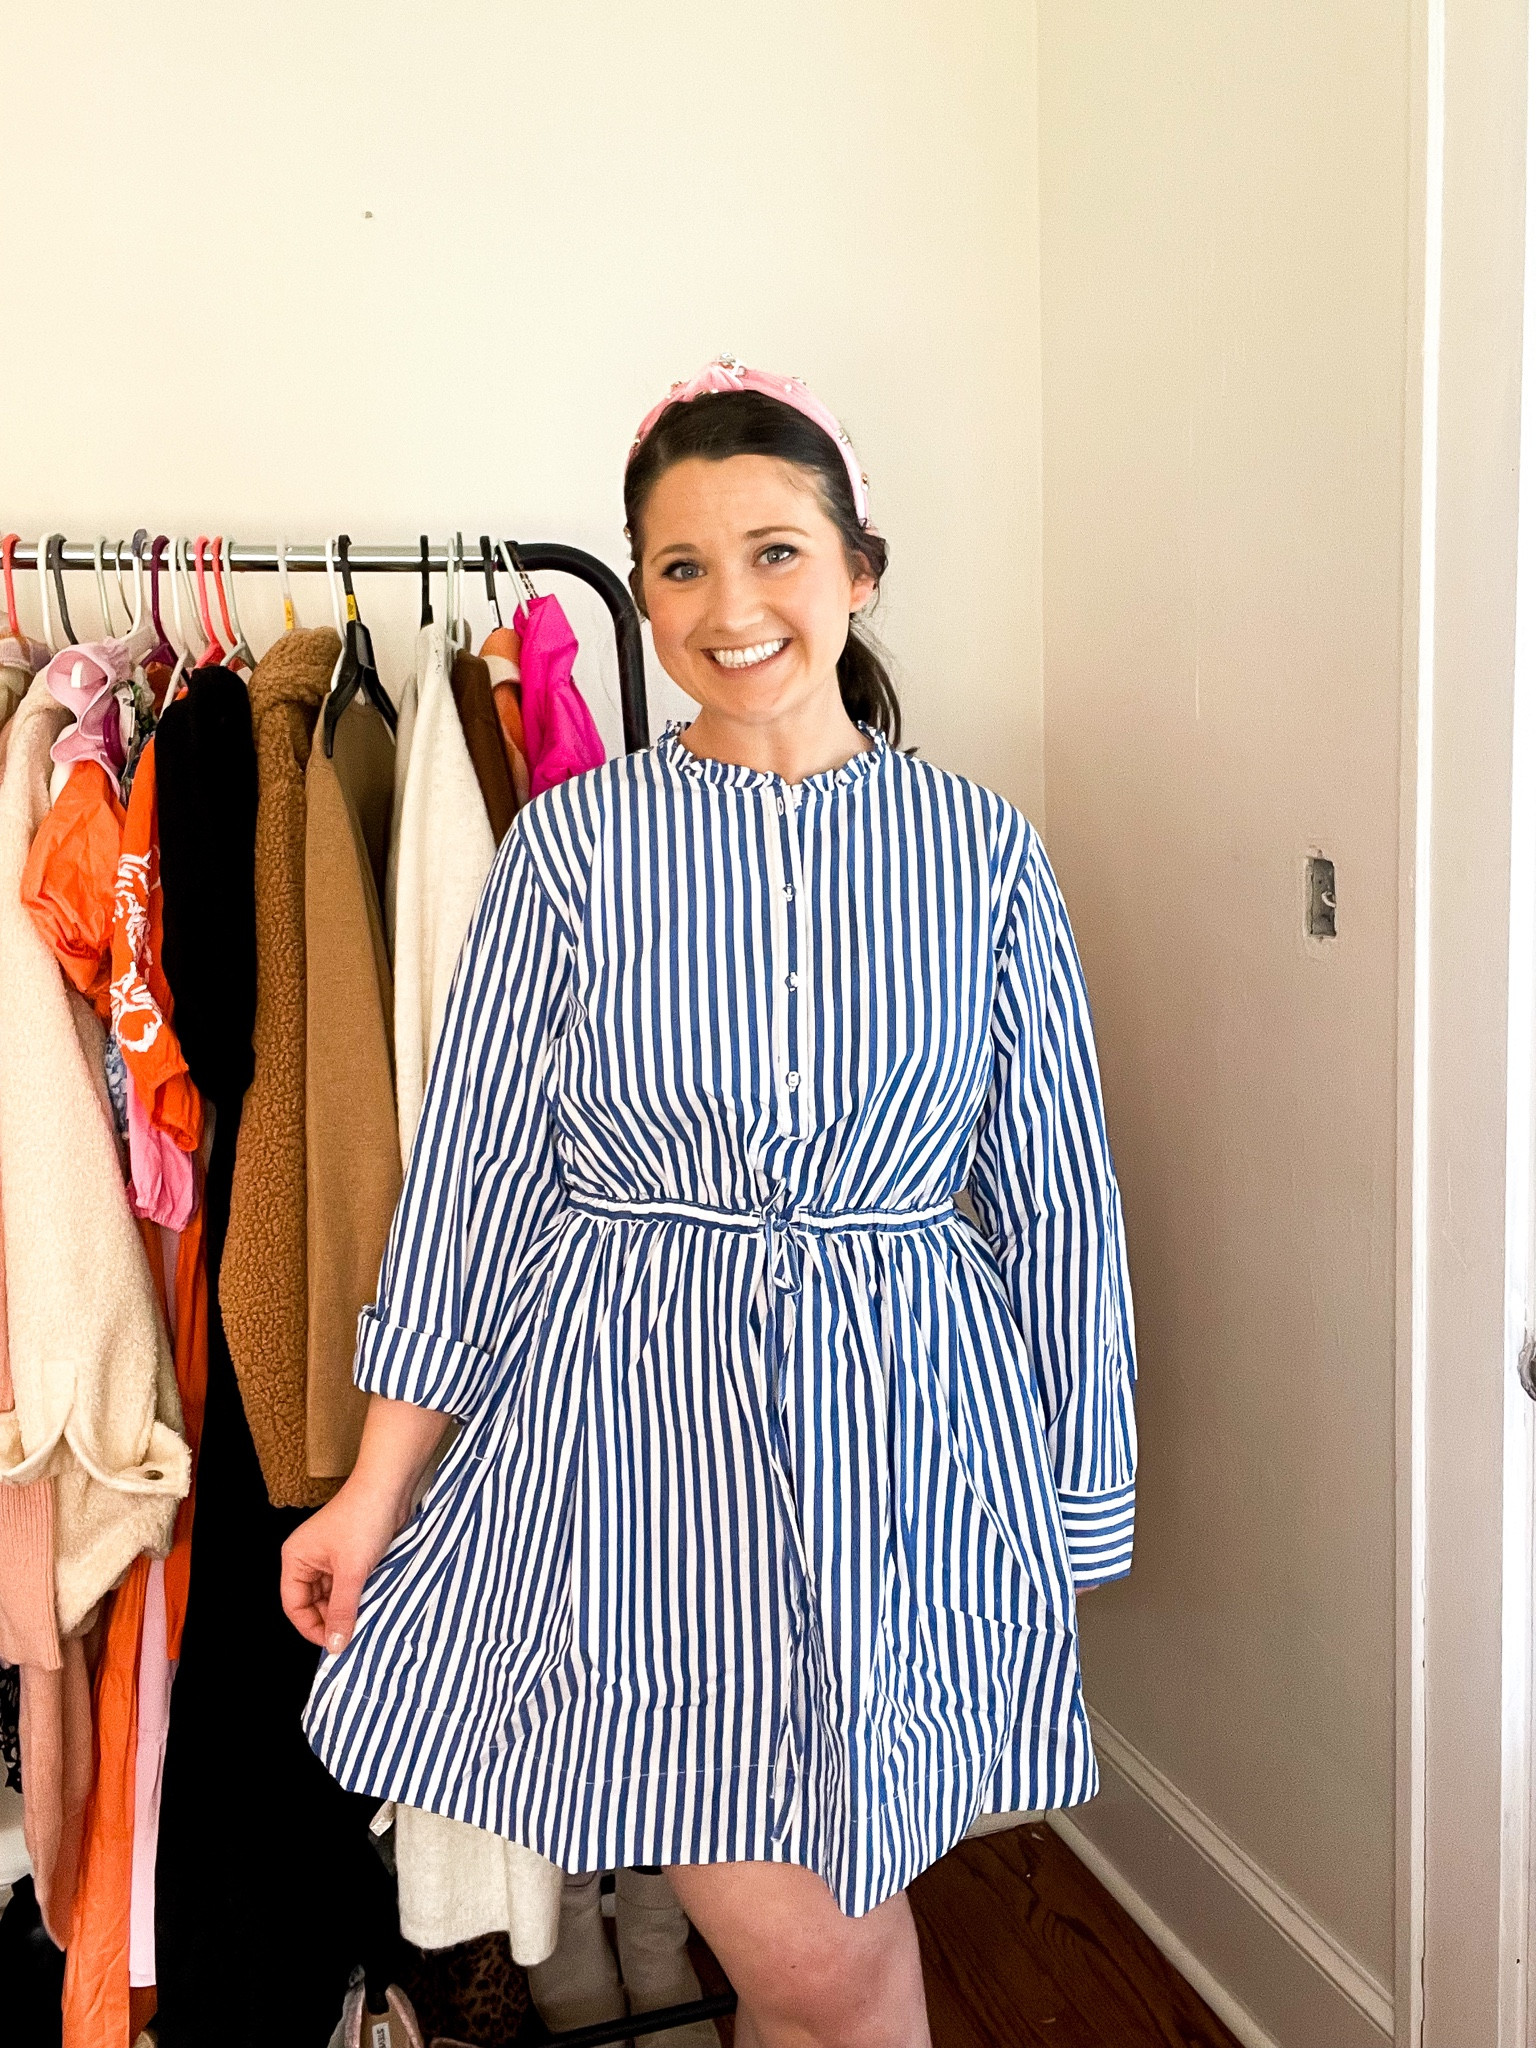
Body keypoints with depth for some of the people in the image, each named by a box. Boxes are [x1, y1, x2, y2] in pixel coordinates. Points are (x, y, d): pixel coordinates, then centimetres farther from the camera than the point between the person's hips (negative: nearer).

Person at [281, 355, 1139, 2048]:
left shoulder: (981, 852, 1)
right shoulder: (573, 845, -2)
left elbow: (1055, 1197, 5)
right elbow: (470, 1176, 1)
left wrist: (1076, 1503, 7)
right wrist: (377, 1481, 1)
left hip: (906, 1432, 2)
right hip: (637, 1424, -1)